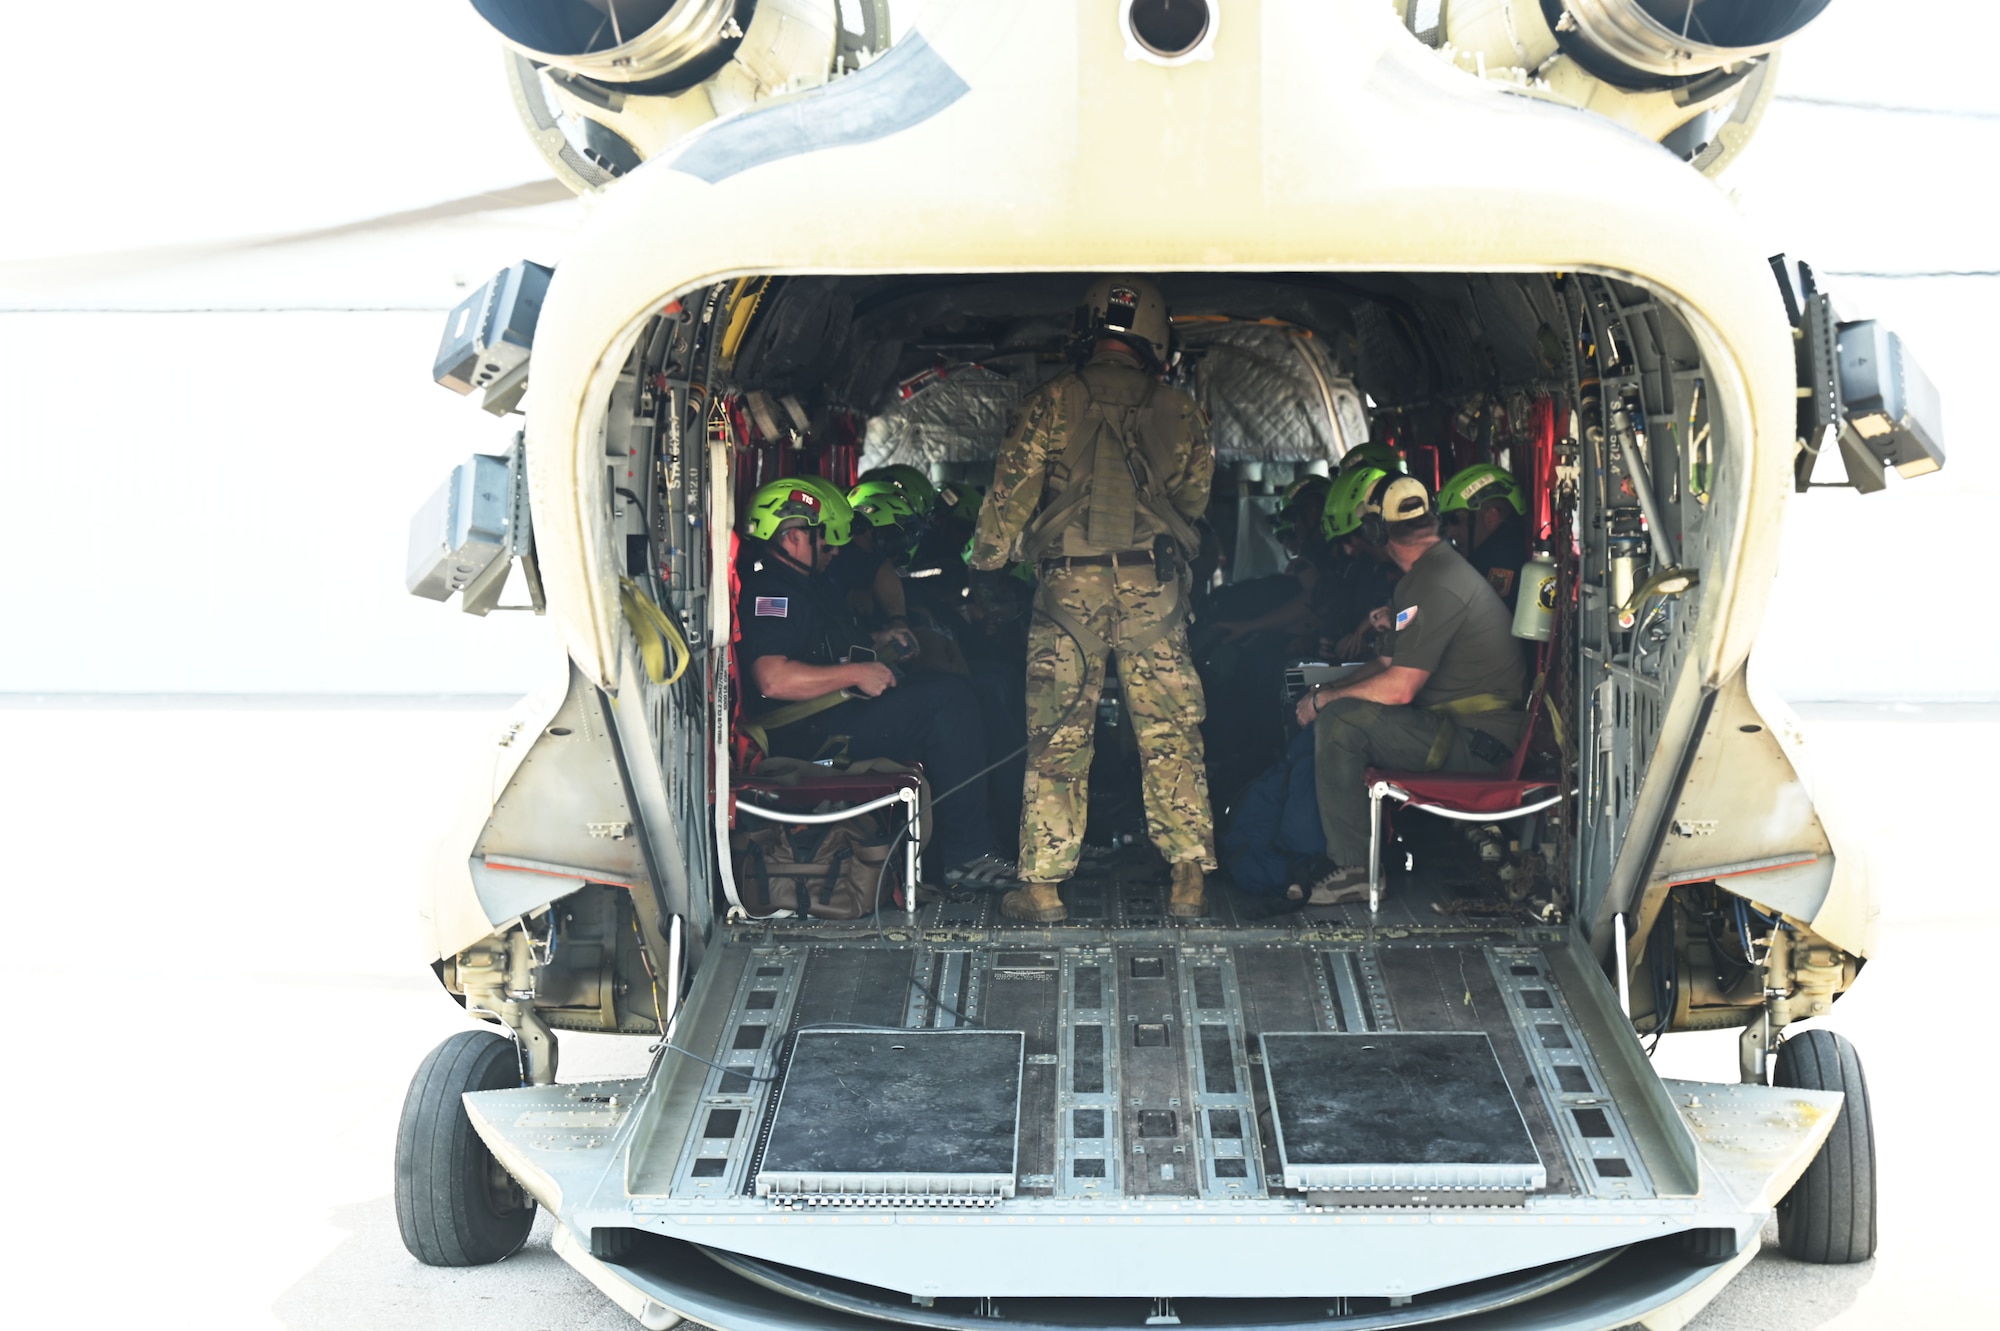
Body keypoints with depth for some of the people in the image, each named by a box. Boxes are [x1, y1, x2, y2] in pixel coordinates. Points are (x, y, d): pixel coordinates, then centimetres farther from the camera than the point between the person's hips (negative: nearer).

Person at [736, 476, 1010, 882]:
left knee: (951, 692, 7)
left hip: (827, 715, 11)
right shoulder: (768, 590, -16)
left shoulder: (803, 583, 20)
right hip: (804, 736, -11)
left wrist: (873, 643, 18)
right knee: (949, 697, -17)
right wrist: (857, 673, -21)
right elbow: (773, 679, -29)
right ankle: (964, 855, -13)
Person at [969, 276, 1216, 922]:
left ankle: (1043, 887, 5)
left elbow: (1011, 491, -3)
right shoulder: (1179, 411, 7)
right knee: (1172, 735, 7)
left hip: (1070, 585, -1)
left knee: (1057, 737, 3)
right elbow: (1195, 496, 14)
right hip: (1155, 587, 1)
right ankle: (1190, 880, 6)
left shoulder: (1052, 402, 0)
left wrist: (986, 561, 10)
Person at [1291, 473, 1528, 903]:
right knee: (1336, 712, 11)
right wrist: (1329, 689, 12)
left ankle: (1354, 868, -12)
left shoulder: (1435, 585, -20)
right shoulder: (1430, 572, 16)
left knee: (1338, 721, -21)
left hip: (1476, 745, -11)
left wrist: (1323, 699, -9)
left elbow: (1398, 688, -23)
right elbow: (1393, 662, 22)